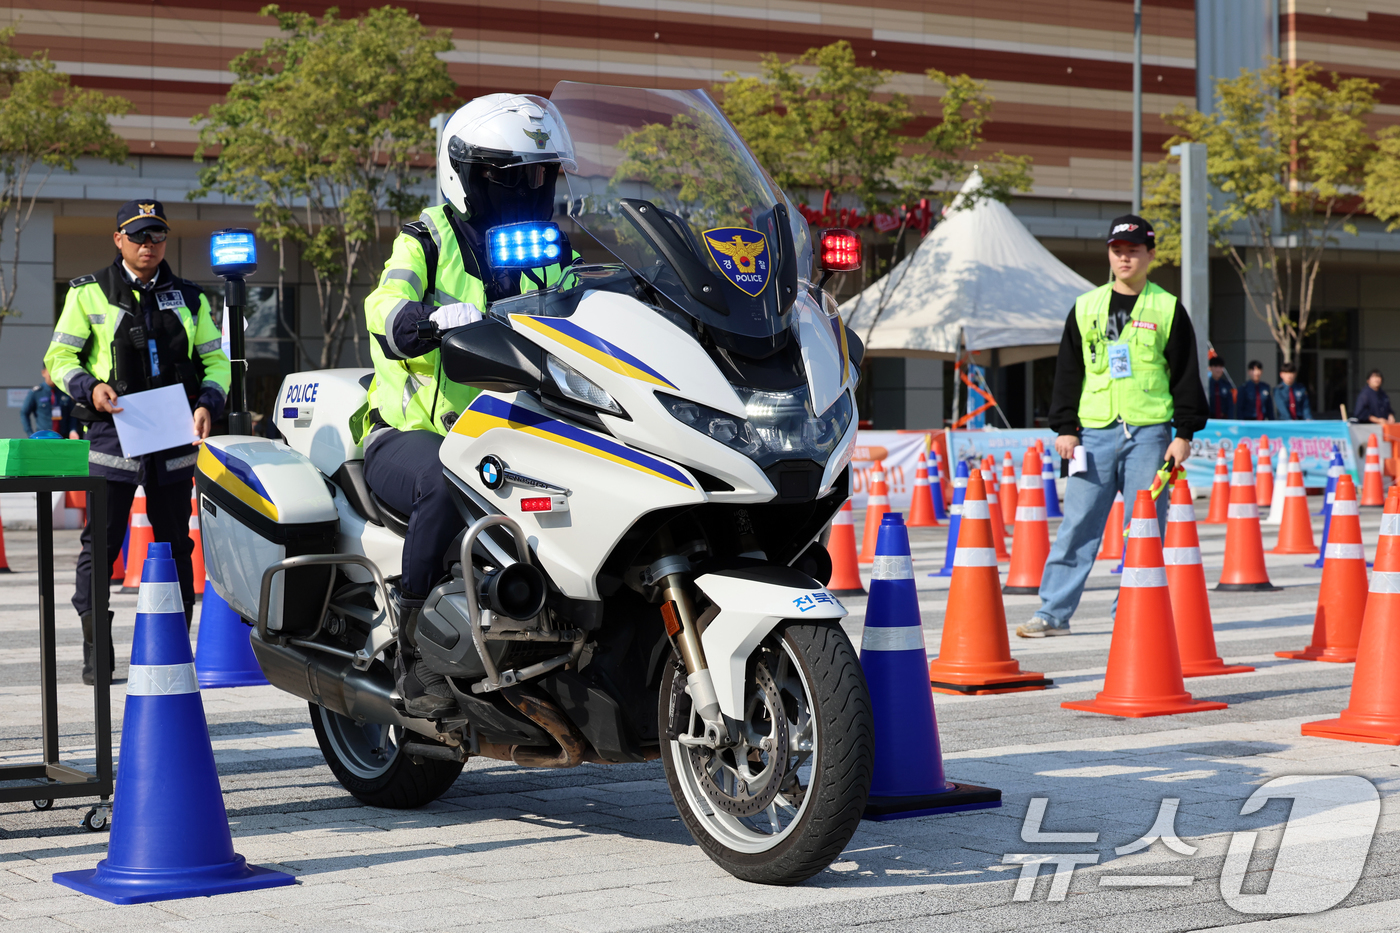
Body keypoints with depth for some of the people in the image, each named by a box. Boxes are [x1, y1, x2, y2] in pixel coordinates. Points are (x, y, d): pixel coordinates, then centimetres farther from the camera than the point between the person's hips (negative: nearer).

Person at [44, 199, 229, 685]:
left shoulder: (188, 298, 13)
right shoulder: (89, 293, 5)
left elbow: (215, 358, 14)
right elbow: (60, 356, 4)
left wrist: (207, 403, -5)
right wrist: (89, 388, -16)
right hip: (113, 431, -3)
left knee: (175, 544, 6)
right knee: (101, 541, -3)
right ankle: (95, 652, 1)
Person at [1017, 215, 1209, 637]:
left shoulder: (1167, 309, 5)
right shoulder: (1086, 307, 11)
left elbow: (1186, 376, 5)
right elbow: (1068, 373, 11)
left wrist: (1184, 433, -2)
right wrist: (1065, 428, 4)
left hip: (1149, 433, -1)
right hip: (1095, 432, 1)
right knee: (1077, 525, -1)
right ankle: (1053, 613, 2)